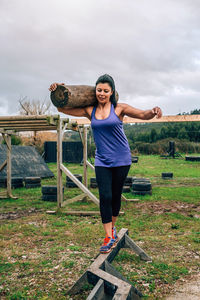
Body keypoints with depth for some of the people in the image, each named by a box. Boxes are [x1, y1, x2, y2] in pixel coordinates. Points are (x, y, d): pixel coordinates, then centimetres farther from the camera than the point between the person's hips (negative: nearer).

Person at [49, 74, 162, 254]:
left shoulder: (119, 109, -3)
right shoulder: (90, 111, 3)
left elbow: (143, 115, -10)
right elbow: (63, 109, 5)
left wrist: (154, 111, -32)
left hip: (121, 159, -1)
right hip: (102, 161, 1)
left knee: (116, 196, 10)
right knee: (105, 197, -8)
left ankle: (112, 227, 33)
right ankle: (109, 238, 0)